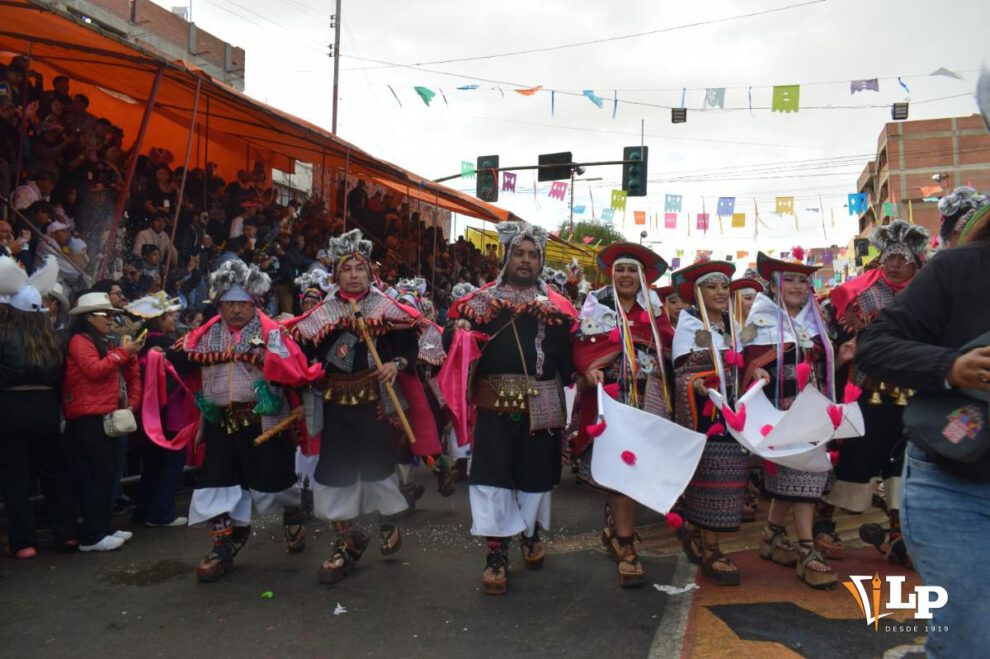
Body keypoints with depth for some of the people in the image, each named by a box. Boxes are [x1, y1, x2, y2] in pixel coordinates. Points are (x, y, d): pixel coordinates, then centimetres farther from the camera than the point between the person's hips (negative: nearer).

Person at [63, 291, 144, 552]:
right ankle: (92, 536, -4)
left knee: (107, 473, 12)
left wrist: (132, 402, 8)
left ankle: (104, 527, 20)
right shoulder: (80, 340, -6)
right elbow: (93, 370, -21)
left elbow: (131, 375, 20)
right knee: (100, 473, -9)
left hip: (109, 416, 9)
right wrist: (122, 352, -17)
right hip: (89, 418, -9)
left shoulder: (103, 342, 19)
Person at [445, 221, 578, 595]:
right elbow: (454, 341, 3)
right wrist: (457, 334, -17)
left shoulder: (556, 306, 7)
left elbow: (569, 355, 8)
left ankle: (531, 534, 38)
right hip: (495, 403, -1)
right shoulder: (482, 300, 5)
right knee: (492, 474, -2)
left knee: (535, 472, 13)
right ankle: (496, 553, 9)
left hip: (540, 406, 2)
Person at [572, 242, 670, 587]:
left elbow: (663, 351, 10)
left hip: (645, 398, 3)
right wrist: (589, 370, -22)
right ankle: (626, 547, -2)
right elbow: (581, 346, -4)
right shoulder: (596, 306, 5)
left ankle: (615, 529, 27)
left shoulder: (652, 309, 13)